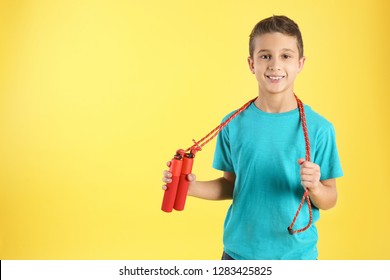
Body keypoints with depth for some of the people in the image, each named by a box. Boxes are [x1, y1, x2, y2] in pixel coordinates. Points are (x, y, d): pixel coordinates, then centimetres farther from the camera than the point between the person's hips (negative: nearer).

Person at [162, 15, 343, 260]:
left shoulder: (318, 128, -12)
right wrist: (192, 187, -11)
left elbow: (329, 201, -5)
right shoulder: (235, 125, -6)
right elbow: (231, 185, 3)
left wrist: (314, 188, -25)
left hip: (296, 253, -1)